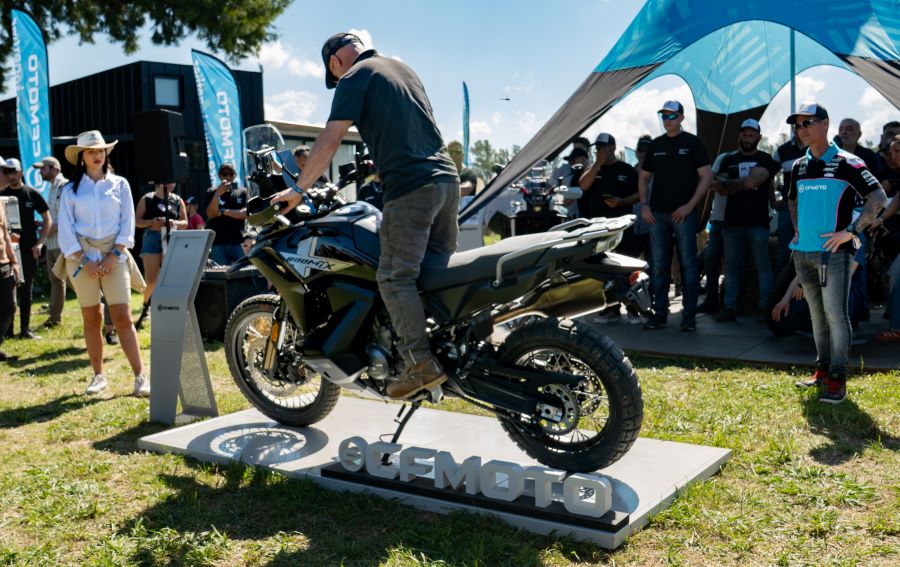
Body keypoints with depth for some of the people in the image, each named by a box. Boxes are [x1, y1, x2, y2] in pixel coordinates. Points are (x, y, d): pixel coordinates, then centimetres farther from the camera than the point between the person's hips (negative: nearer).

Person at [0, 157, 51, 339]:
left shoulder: (32, 193, 1)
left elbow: (48, 220, 4)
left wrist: (40, 243, -5)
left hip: (28, 249, 0)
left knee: (26, 290, 6)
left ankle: (25, 329, 13)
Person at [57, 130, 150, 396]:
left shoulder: (120, 184, 7)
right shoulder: (71, 189, 6)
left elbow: (127, 223, 3)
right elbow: (66, 229, 2)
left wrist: (114, 255, -7)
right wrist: (84, 261, -8)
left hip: (114, 256, -1)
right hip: (82, 257, 1)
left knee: (123, 317, -7)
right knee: (91, 318, 6)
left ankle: (140, 376, -8)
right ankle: (98, 375, 15)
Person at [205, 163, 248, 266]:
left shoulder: (242, 192, 10)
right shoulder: (212, 192, 10)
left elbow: (245, 213, -2)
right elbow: (210, 214, -3)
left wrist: (224, 212, -5)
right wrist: (218, 194, -14)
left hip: (239, 242, 0)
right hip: (218, 243, 0)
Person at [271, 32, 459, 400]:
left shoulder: (354, 78, 0)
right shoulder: (402, 68, 23)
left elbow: (330, 140, -8)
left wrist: (298, 189, -1)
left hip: (410, 187, -8)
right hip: (446, 177, 8)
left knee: (395, 277, -5)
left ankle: (422, 364, -10)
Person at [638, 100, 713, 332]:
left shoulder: (692, 143, 1)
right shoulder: (655, 145, 13)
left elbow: (706, 176, -3)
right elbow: (644, 177, 18)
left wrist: (690, 205, -11)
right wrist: (644, 205, 4)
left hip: (683, 214, -4)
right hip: (657, 214, 4)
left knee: (688, 264, -3)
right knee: (658, 265, 6)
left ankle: (689, 315, 2)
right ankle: (659, 313, 13)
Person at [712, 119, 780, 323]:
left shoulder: (766, 160, 5)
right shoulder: (728, 160, 16)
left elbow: (754, 180, -12)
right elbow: (721, 189, 4)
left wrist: (728, 184, -3)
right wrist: (743, 184, -13)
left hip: (758, 221, -3)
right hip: (732, 221, 3)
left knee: (763, 265, -2)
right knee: (731, 266, 4)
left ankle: (765, 306, 3)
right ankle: (730, 307, 7)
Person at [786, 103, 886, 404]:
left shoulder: (846, 163, -7)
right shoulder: (799, 167, 13)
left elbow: (878, 197, -10)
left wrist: (851, 231, -15)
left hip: (833, 252, -6)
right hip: (803, 252, 7)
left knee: (835, 314, -8)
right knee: (817, 314, 14)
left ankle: (838, 379, -2)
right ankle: (822, 370, 24)